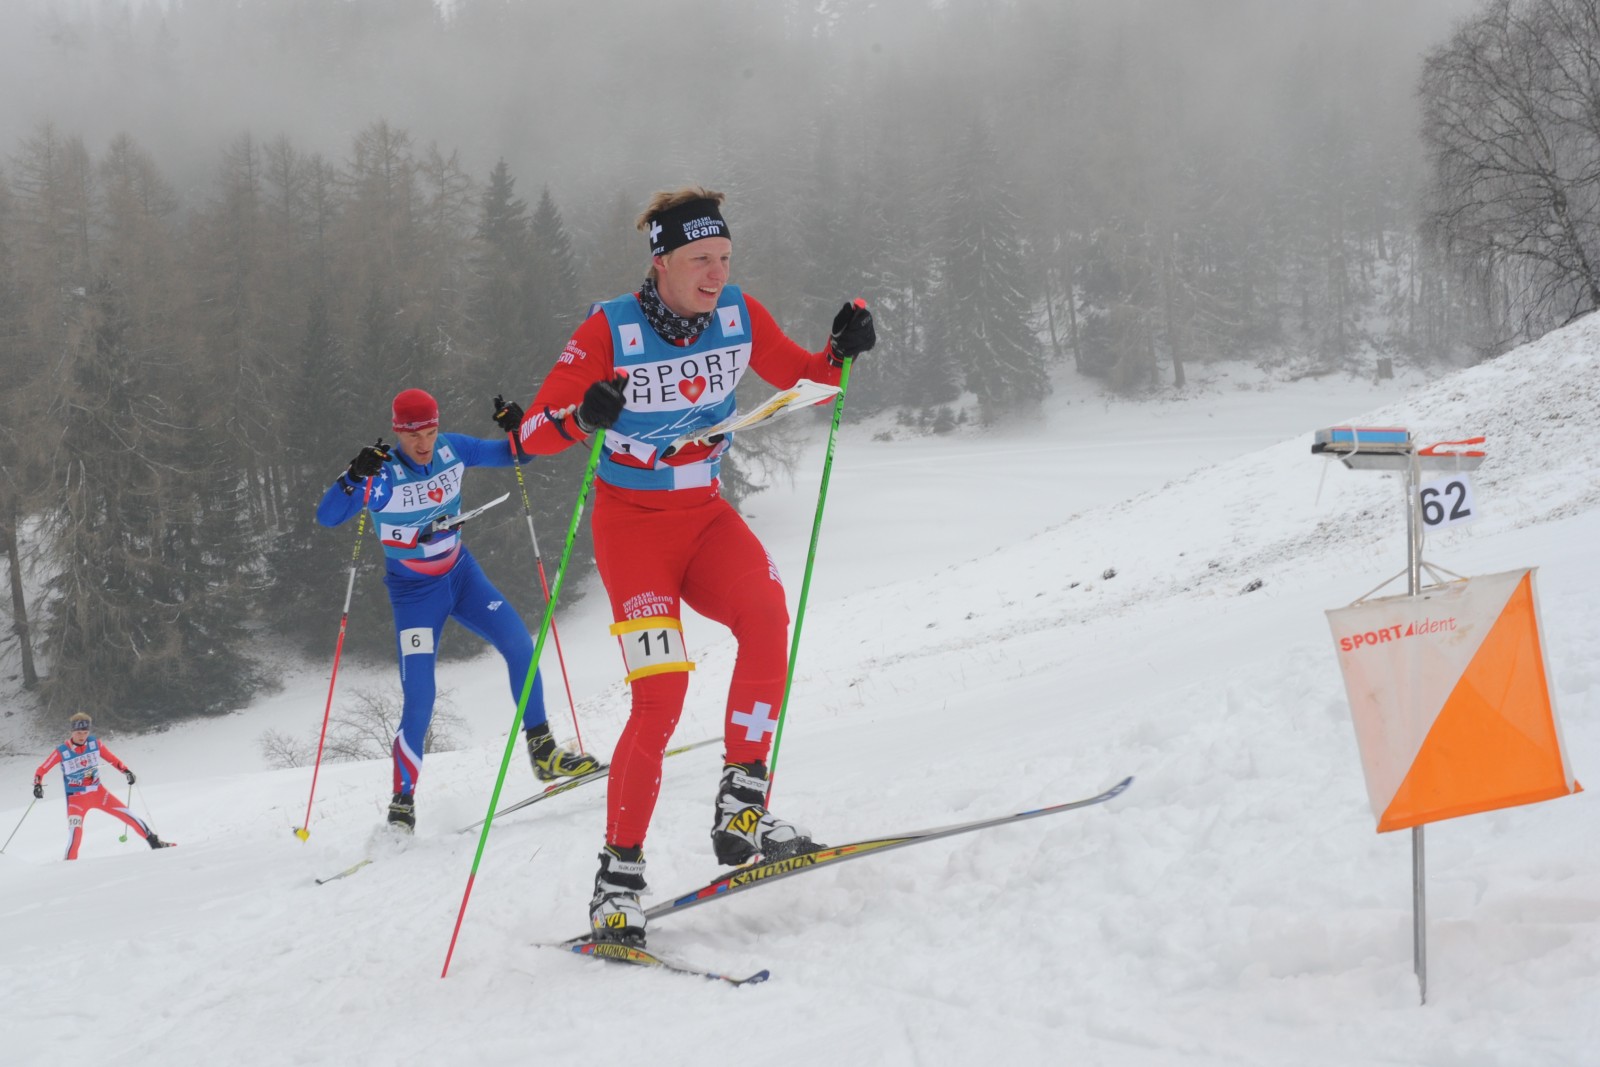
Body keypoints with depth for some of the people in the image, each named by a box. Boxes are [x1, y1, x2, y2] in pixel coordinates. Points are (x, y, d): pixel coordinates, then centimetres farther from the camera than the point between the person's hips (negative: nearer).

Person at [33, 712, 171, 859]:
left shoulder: (95, 743, -7)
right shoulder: (61, 752, -15)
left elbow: (111, 758, 9)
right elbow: (41, 770, -7)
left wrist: (126, 771, -1)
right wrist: (38, 786, -24)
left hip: (98, 792, 3)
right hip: (76, 798, -3)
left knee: (128, 815, 3)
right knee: (75, 833, -24)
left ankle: (155, 842, 16)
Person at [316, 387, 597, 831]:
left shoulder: (452, 449, -9)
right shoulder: (384, 474, -22)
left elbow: (511, 455, 5)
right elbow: (327, 516, -30)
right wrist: (355, 477, -46)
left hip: (461, 575, 5)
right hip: (414, 593, -5)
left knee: (521, 647, -7)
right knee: (419, 700, -12)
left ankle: (542, 752, 8)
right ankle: (402, 799, 2)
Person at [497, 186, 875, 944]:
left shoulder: (739, 316, -3)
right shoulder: (610, 332, -15)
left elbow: (802, 379, 9)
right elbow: (534, 432, -16)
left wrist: (842, 351, -13)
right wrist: (582, 418, -39)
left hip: (705, 513, 4)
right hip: (631, 521, -4)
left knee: (766, 613, -28)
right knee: (660, 699, -18)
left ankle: (740, 810, -21)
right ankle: (618, 879, -7)